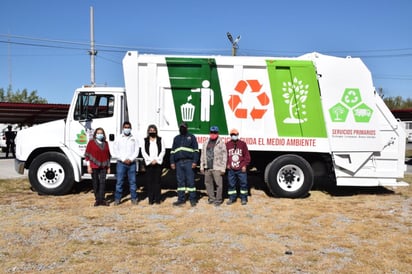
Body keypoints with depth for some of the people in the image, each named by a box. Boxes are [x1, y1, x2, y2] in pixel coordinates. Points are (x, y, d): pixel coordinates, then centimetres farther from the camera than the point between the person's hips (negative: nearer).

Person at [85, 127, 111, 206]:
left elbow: (108, 155, 15)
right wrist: (88, 166, -7)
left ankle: (102, 199, -1)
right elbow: (87, 155, -1)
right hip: (94, 166, -2)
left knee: (103, 182, -4)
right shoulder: (91, 142, 1)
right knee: (95, 183, 3)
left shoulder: (105, 143, 10)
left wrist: (108, 167, 12)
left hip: (103, 167, 2)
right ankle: (97, 199, 12)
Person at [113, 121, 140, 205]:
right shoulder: (118, 138, 5)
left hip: (132, 163, 1)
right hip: (121, 163, -1)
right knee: (119, 182, -1)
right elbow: (115, 151, 0)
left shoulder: (134, 139, 8)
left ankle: (134, 198, 11)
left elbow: (136, 151, 3)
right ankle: (117, 199, 6)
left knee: (132, 181, 4)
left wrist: (130, 159, -10)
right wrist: (123, 159, -9)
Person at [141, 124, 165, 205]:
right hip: (149, 163, 0)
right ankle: (150, 199, 4)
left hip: (158, 163, 0)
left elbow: (163, 151, 4)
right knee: (150, 181, 0)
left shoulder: (160, 140, 10)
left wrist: (156, 160, -7)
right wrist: (150, 160, -8)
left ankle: (157, 199, 4)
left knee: (157, 181, 0)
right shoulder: (145, 140, 9)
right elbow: (143, 152, 2)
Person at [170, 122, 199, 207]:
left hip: (188, 162, -4)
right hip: (179, 162, 4)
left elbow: (196, 150, 2)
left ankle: (192, 199, 2)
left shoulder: (191, 137, 7)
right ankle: (181, 199, 11)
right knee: (180, 181, 5)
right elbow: (172, 151, 19)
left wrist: (195, 161, -8)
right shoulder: (176, 138, 19)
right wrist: (172, 162, 9)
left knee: (190, 180, -5)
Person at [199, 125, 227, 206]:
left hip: (217, 168, -5)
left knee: (219, 184, -5)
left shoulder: (221, 143, -1)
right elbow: (202, 156, 17)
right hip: (207, 168, 5)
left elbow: (224, 156, -4)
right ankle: (211, 198, 23)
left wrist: (223, 168, -8)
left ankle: (218, 200, 7)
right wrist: (202, 167, 13)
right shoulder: (206, 143, 14)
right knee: (208, 183, 10)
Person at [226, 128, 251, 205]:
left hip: (241, 169, -1)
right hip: (231, 169, 2)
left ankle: (243, 198, 15)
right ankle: (232, 198, 21)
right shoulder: (227, 144, 6)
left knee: (243, 183, 3)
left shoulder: (243, 144, 3)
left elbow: (247, 155, 3)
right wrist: (227, 164, -1)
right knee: (231, 184, 8)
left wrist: (244, 165, -3)